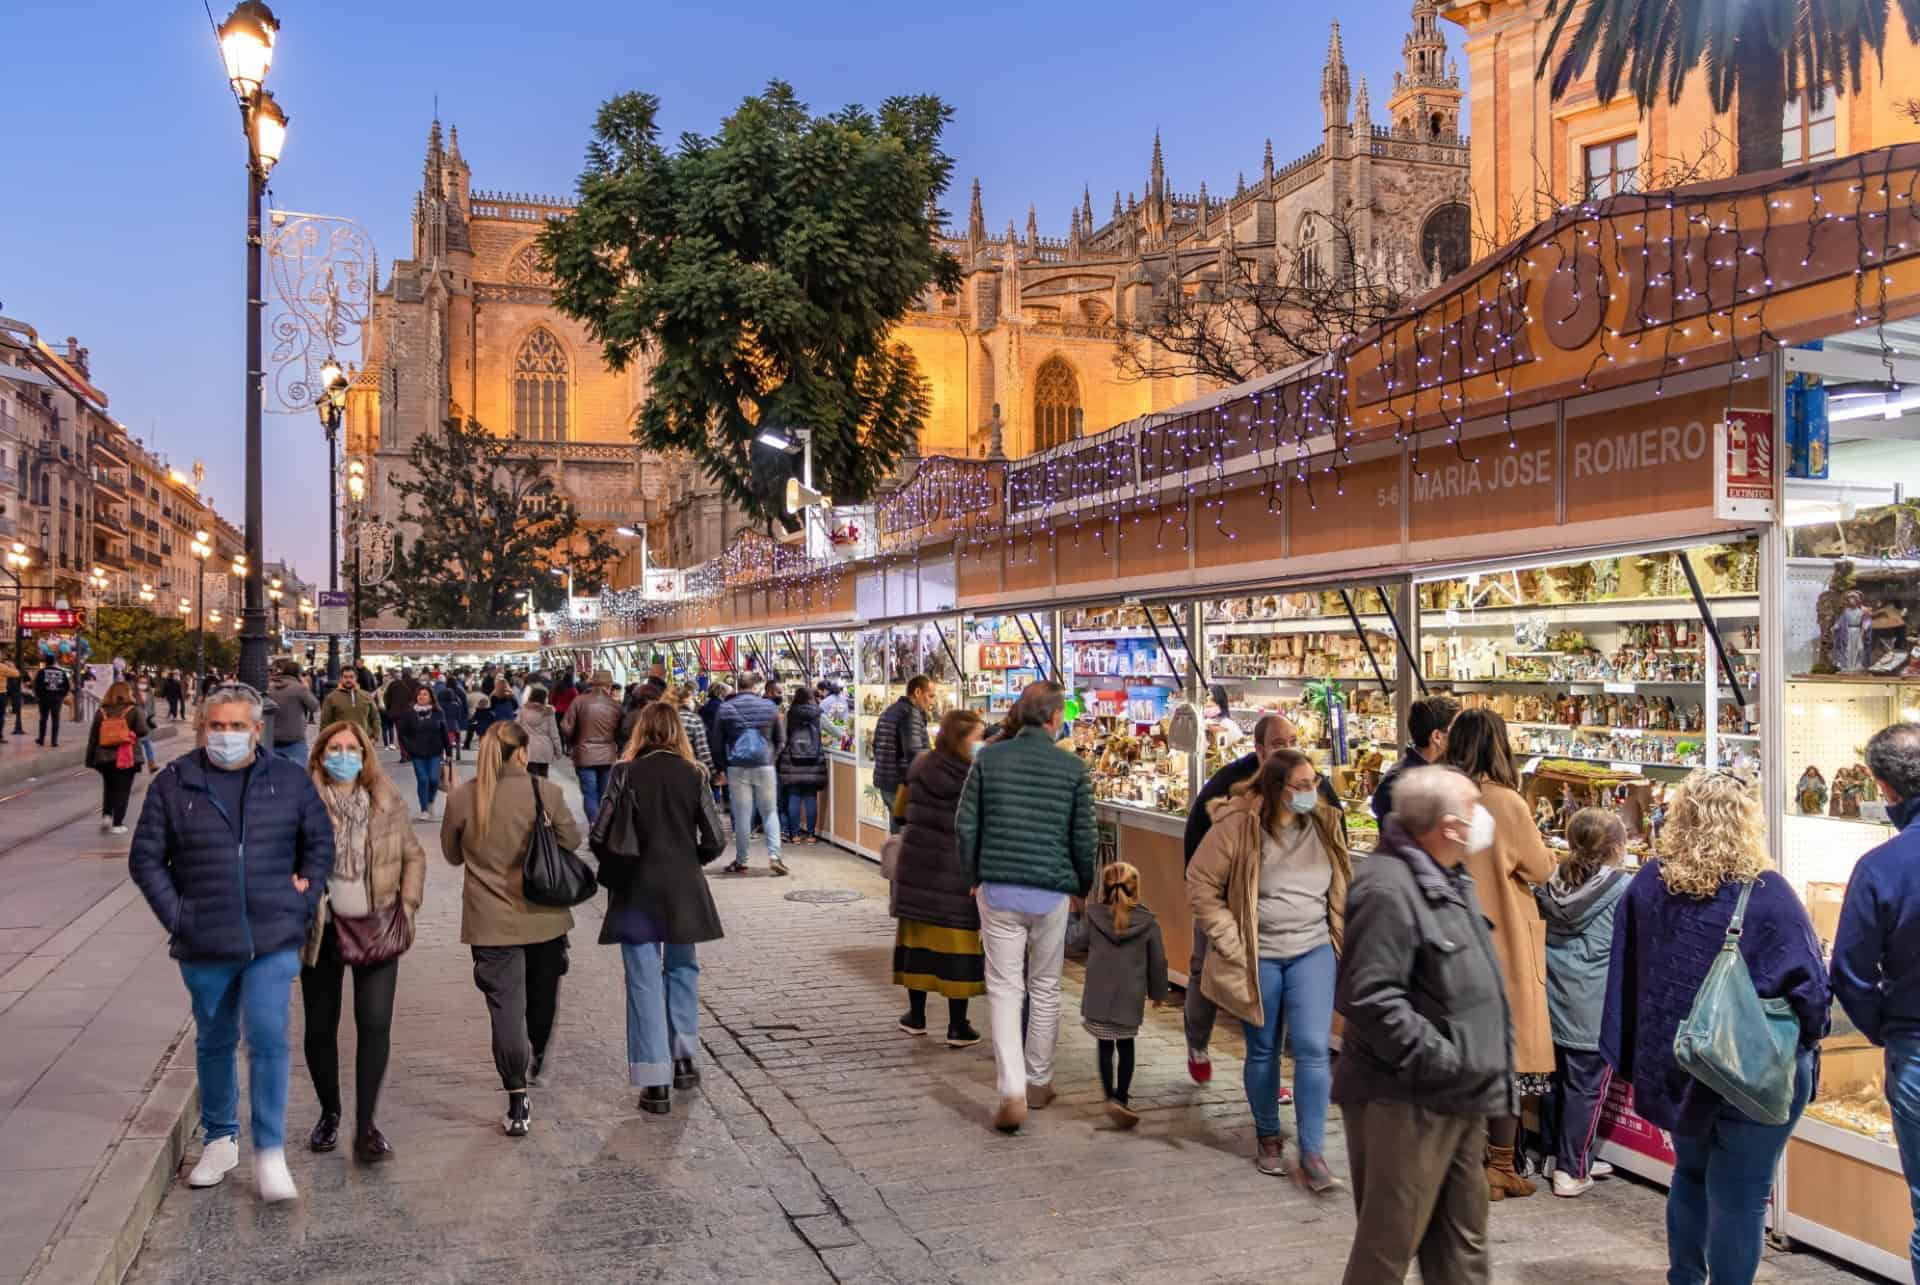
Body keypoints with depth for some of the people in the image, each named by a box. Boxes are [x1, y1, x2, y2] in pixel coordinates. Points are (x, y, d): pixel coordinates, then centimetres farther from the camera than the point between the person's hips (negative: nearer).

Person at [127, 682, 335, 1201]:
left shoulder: (290, 782, 2)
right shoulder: (174, 784, -1)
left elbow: (320, 844, 10)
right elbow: (146, 858, 3)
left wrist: (304, 904, 1)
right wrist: (176, 916, -5)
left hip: (272, 942, -1)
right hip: (204, 946, 1)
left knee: (268, 1039, -9)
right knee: (214, 1043, 16)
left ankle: (270, 1153, 1)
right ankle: (220, 1140, 34)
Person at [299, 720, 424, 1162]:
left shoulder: (388, 803, 3)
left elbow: (413, 856, 13)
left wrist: (408, 904, 4)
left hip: (377, 928, 1)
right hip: (322, 930, -1)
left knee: (375, 1025, -7)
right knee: (320, 1027, 10)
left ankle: (366, 1125, 4)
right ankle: (329, 1114, 31)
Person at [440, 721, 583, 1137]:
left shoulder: (461, 798, -8)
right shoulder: (546, 792, -12)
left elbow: (452, 854, 5)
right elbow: (572, 840, 0)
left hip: (491, 919, 0)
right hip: (544, 913, 0)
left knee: (506, 1005, 2)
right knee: (542, 994, 23)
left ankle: (518, 1103, 1)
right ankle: (536, 1059, 45)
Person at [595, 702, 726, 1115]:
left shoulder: (625, 772, -7)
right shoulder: (694, 775, -3)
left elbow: (601, 837, -9)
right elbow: (714, 842, -3)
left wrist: (614, 869, 11)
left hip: (636, 890, -2)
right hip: (683, 889, 2)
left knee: (645, 981, 3)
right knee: (682, 969, 22)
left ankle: (655, 1083, 3)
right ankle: (683, 1058, 27)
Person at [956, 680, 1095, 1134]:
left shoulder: (989, 758, -2)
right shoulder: (1073, 768, -4)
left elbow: (965, 824, 0)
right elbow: (1083, 838, 0)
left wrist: (975, 876, 14)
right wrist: (1083, 887, 16)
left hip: (997, 888, 0)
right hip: (1051, 892, 0)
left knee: (1003, 989, 4)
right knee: (1045, 989, 15)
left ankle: (1012, 1092, -6)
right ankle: (1039, 1083, 26)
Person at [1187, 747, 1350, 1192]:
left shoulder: (1323, 824, 0)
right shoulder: (1237, 825, -13)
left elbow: (1343, 885, 15)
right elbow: (1201, 883, -7)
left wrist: (1342, 935, 8)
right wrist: (1229, 939, -10)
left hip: (1313, 952, 2)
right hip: (1259, 957, -2)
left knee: (1313, 1048, -7)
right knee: (1263, 1051, 11)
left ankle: (1312, 1155, 1)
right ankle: (1267, 1136, 32)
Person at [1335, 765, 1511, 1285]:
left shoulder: (1449, 880, 12)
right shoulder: (1388, 888, -22)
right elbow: (1370, 999, -27)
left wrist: (1481, 1061, 17)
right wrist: (1443, 1061, -23)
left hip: (1459, 1097, 10)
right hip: (1406, 1101, -10)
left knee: (1461, 1242, 18)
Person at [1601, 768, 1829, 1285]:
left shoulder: (1647, 885, -5)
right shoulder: (1766, 894, -20)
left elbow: (1624, 977, 3)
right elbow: (1810, 987, -17)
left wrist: (1633, 1059, 13)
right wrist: (1803, 1041, 2)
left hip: (1674, 1068, 5)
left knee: (1691, 1174, 23)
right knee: (1739, 1193, 6)